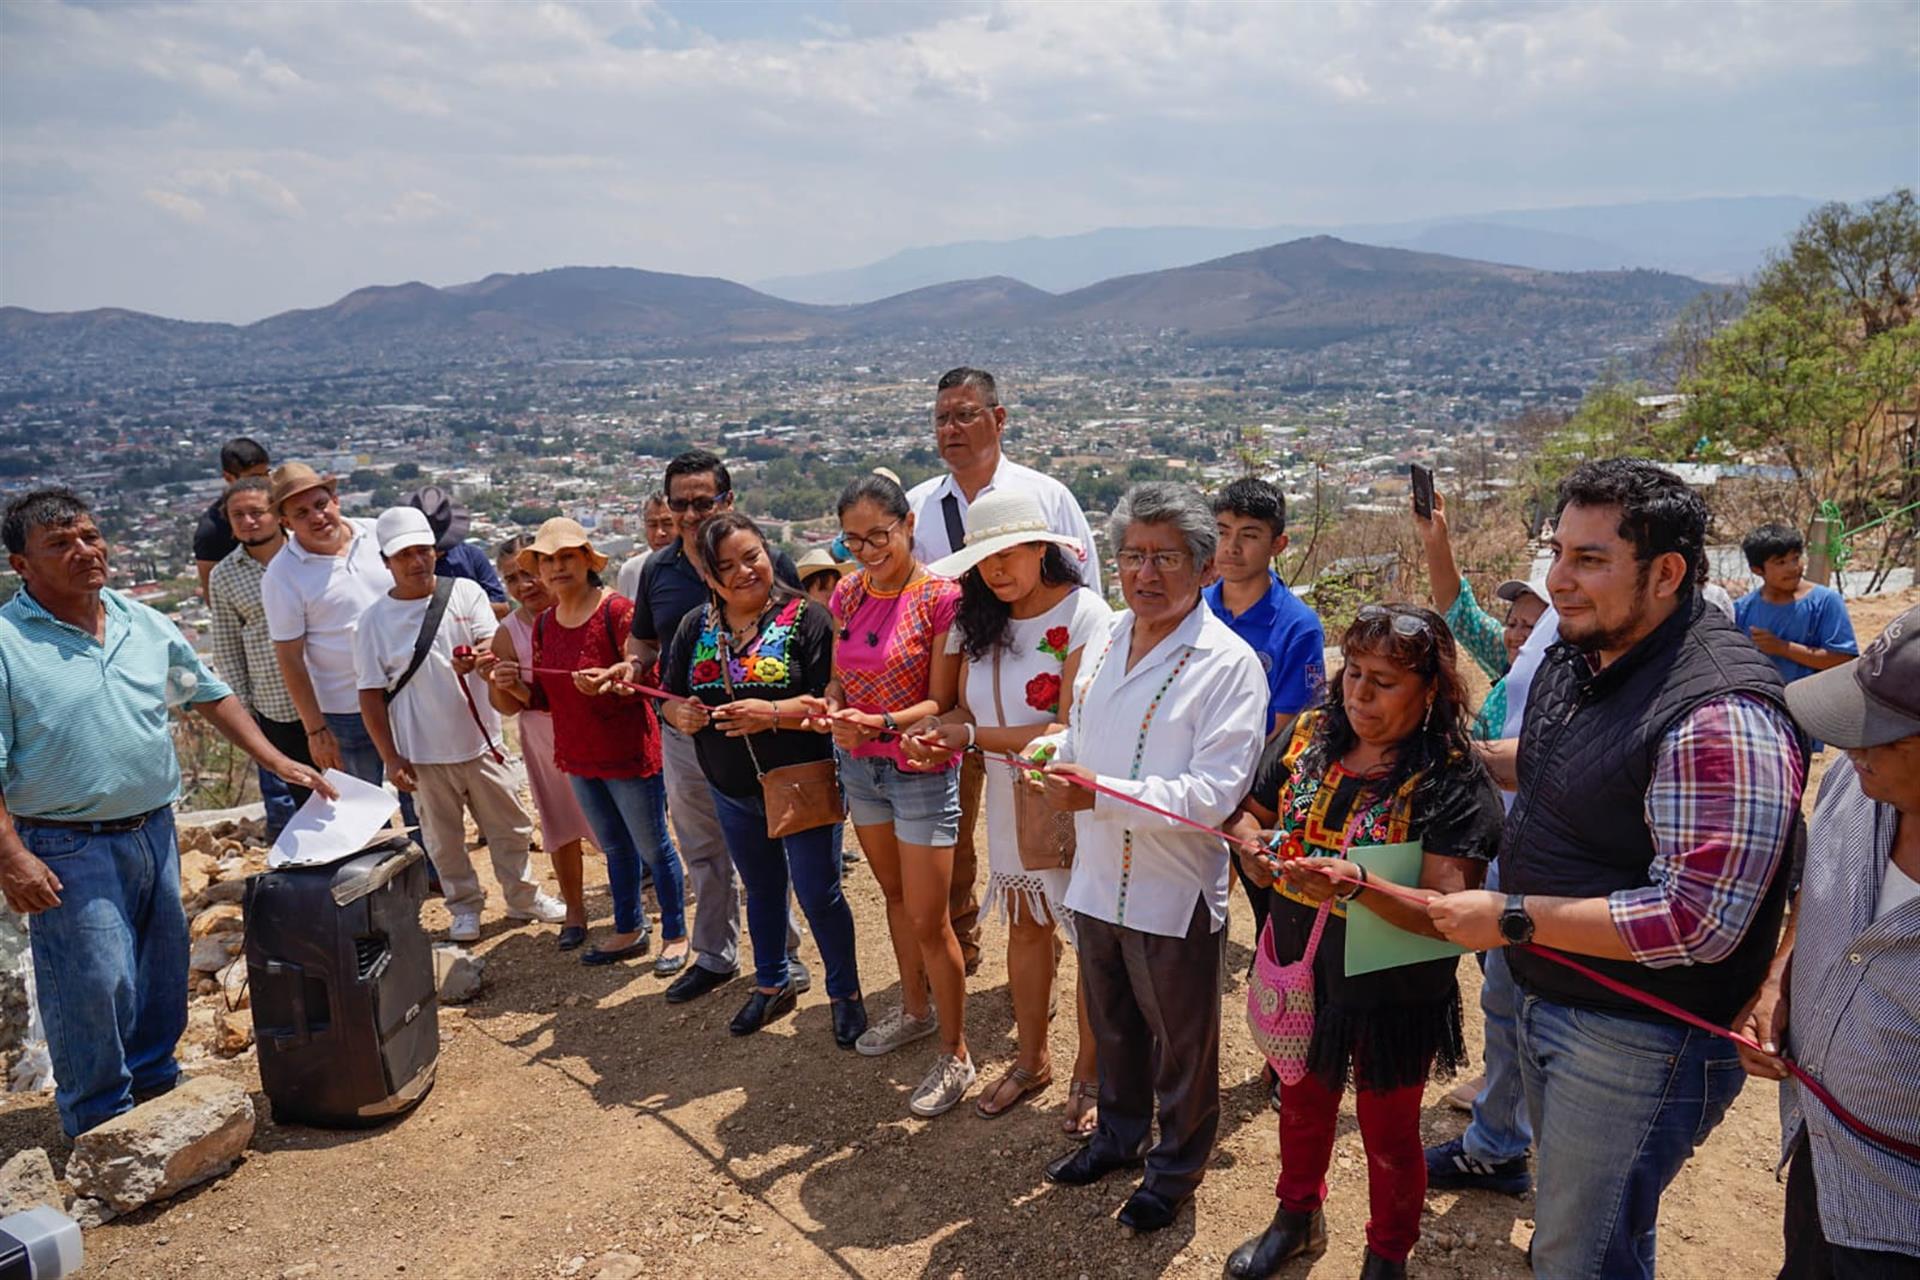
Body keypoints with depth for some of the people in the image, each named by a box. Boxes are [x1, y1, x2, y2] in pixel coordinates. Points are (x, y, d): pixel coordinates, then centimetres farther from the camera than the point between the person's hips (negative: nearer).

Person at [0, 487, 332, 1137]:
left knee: (163, 975, 17)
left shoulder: (145, 625, 5)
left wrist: (277, 761, 7)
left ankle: (156, 1085, 37)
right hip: (68, 851, -6)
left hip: (155, 832, 6)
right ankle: (102, 1127, 17)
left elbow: (210, 695, 15)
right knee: (94, 987, -2)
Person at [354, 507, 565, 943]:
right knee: (443, 837, 11)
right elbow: (371, 695, -2)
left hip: (480, 742, 1)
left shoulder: (465, 593, -1)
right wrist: (390, 758, -6)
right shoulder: (375, 621, -4)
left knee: (508, 826, 12)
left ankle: (523, 898, 30)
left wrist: (476, 658, -36)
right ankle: (465, 907, 30)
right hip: (423, 754, -1)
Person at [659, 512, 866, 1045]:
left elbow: (833, 699, -20)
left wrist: (773, 714, -33)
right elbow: (668, 696, 7)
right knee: (761, 891, 21)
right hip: (732, 792, 5)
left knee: (817, 892, 3)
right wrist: (679, 713, -15)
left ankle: (845, 994, 23)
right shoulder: (695, 626, 3)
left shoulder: (805, 616, -14)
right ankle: (772, 986, 39)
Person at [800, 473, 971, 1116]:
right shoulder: (848, 593, 2)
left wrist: (881, 724, -33)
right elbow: (840, 677, 8)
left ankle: (955, 1054, 15)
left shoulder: (941, 597, -17)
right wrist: (827, 706, -15)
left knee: (928, 920, -1)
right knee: (895, 894, 21)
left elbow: (942, 703, -18)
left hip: (922, 771, -6)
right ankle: (914, 1010, 41)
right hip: (859, 766, 6)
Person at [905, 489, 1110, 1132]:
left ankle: (1088, 1075, 28)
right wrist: (935, 733, -17)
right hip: (1010, 798, 6)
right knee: (1026, 926, 19)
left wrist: (973, 735, -19)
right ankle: (1031, 1060, 38)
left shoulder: (1084, 614, -18)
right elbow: (964, 709, 6)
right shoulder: (982, 620, 3)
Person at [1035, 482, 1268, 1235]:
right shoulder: (1106, 640, 4)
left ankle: (1177, 1167, 37)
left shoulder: (1229, 663, -18)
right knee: (1112, 1025, 25)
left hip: (1173, 894, -6)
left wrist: (1100, 793, -29)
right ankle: (1119, 1136, 47)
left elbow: (1215, 793, -24)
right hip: (1097, 880, 6)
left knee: (1181, 1044, 15)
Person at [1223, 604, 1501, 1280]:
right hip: (1299, 970, 5)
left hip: (1391, 993, -4)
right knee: (1301, 1104, 27)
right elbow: (1252, 811, 8)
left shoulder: (1455, 780, -21)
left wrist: (1355, 886, -43)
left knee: (1388, 1136, 19)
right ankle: (1297, 1218, 55)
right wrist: (1252, 839, -14)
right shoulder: (1308, 736, -6)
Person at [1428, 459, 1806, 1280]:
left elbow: (1697, 923, -31)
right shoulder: (1576, 657, 1)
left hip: (1638, 1043, -8)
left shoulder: (1718, 717, -29)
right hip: (1548, 1003, 9)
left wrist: (1513, 920, -25)